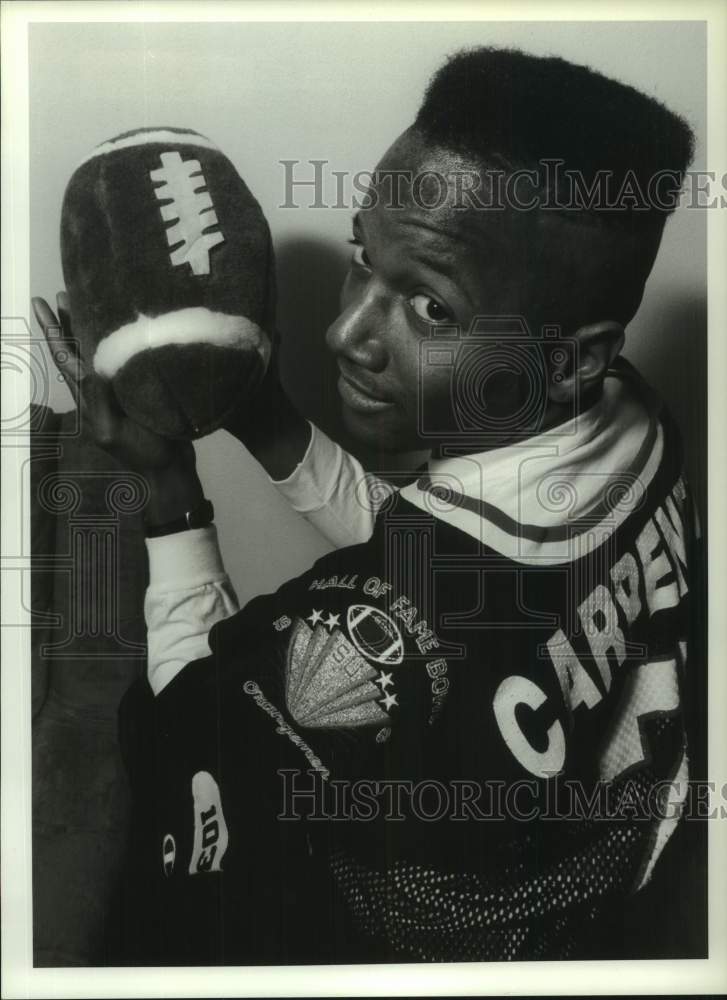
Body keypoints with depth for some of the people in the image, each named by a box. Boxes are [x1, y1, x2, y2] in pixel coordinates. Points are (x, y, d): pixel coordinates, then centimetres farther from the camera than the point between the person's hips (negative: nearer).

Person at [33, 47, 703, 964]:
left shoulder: (368, 647, -43)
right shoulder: (634, 429, -21)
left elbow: (197, 739, -19)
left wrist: (168, 484, -18)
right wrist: (270, 424, -15)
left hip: (403, 937, -5)